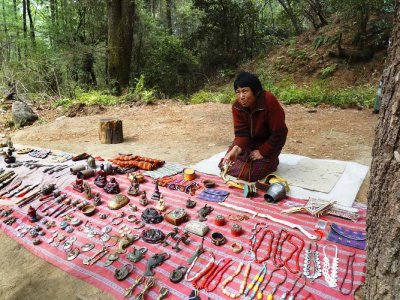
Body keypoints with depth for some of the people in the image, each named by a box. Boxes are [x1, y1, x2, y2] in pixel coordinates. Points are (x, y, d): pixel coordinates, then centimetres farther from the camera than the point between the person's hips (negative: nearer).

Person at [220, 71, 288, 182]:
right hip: (249, 141, 5)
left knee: (249, 173, -19)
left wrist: (262, 152, -22)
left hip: (268, 142, -5)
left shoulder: (269, 101, -28)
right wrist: (236, 149, -40)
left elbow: (279, 133, -24)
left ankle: (271, 161, 12)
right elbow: (241, 132, -19)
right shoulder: (237, 106, -14)